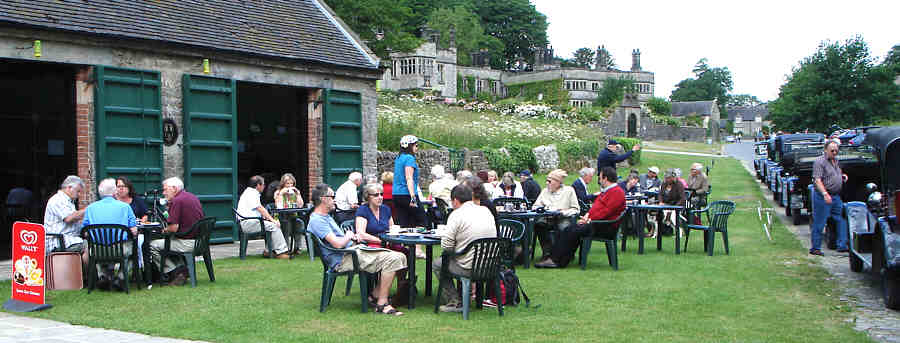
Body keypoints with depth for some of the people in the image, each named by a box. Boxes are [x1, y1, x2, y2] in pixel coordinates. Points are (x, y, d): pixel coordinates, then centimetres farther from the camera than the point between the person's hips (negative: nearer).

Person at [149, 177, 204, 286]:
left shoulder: (177, 201, -13)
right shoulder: (193, 197, 14)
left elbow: (174, 228, -18)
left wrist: (165, 229, 4)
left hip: (187, 243, -9)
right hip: (199, 241, 9)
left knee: (152, 246, -1)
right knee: (167, 240, 28)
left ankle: (175, 272, 0)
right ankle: (181, 268, 17)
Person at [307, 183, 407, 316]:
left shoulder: (326, 216, 23)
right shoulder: (317, 220, -12)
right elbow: (338, 243, -22)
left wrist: (353, 236, 9)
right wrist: (348, 237, -1)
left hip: (352, 250, 11)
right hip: (343, 259, -11)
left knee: (399, 258, 1)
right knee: (391, 259, -24)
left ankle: (375, 295, 6)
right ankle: (382, 304, -19)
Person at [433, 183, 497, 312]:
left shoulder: (456, 214, -11)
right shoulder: (486, 211, 7)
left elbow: (446, 246, -14)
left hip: (469, 268, -7)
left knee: (436, 264, 16)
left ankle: (455, 302, 10)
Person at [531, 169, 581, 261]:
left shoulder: (569, 190, 5)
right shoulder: (545, 191, 17)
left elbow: (576, 209, 1)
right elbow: (535, 206, 17)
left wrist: (564, 212, -15)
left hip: (563, 219, -3)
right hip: (548, 219, 3)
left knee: (565, 228, -36)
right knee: (538, 224, -30)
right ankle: (547, 252, -24)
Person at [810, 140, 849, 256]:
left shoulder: (836, 161, 15)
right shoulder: (819, 162, -12)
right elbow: (817, 180, -21)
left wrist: (843, 176, 10)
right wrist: (825, 194, -30)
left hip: (836, 196, 8)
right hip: (822, 196, -8)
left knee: (841, 220, 6)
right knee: (819, 223, -2)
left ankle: (842, 246, 13)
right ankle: (814, 248, 6)